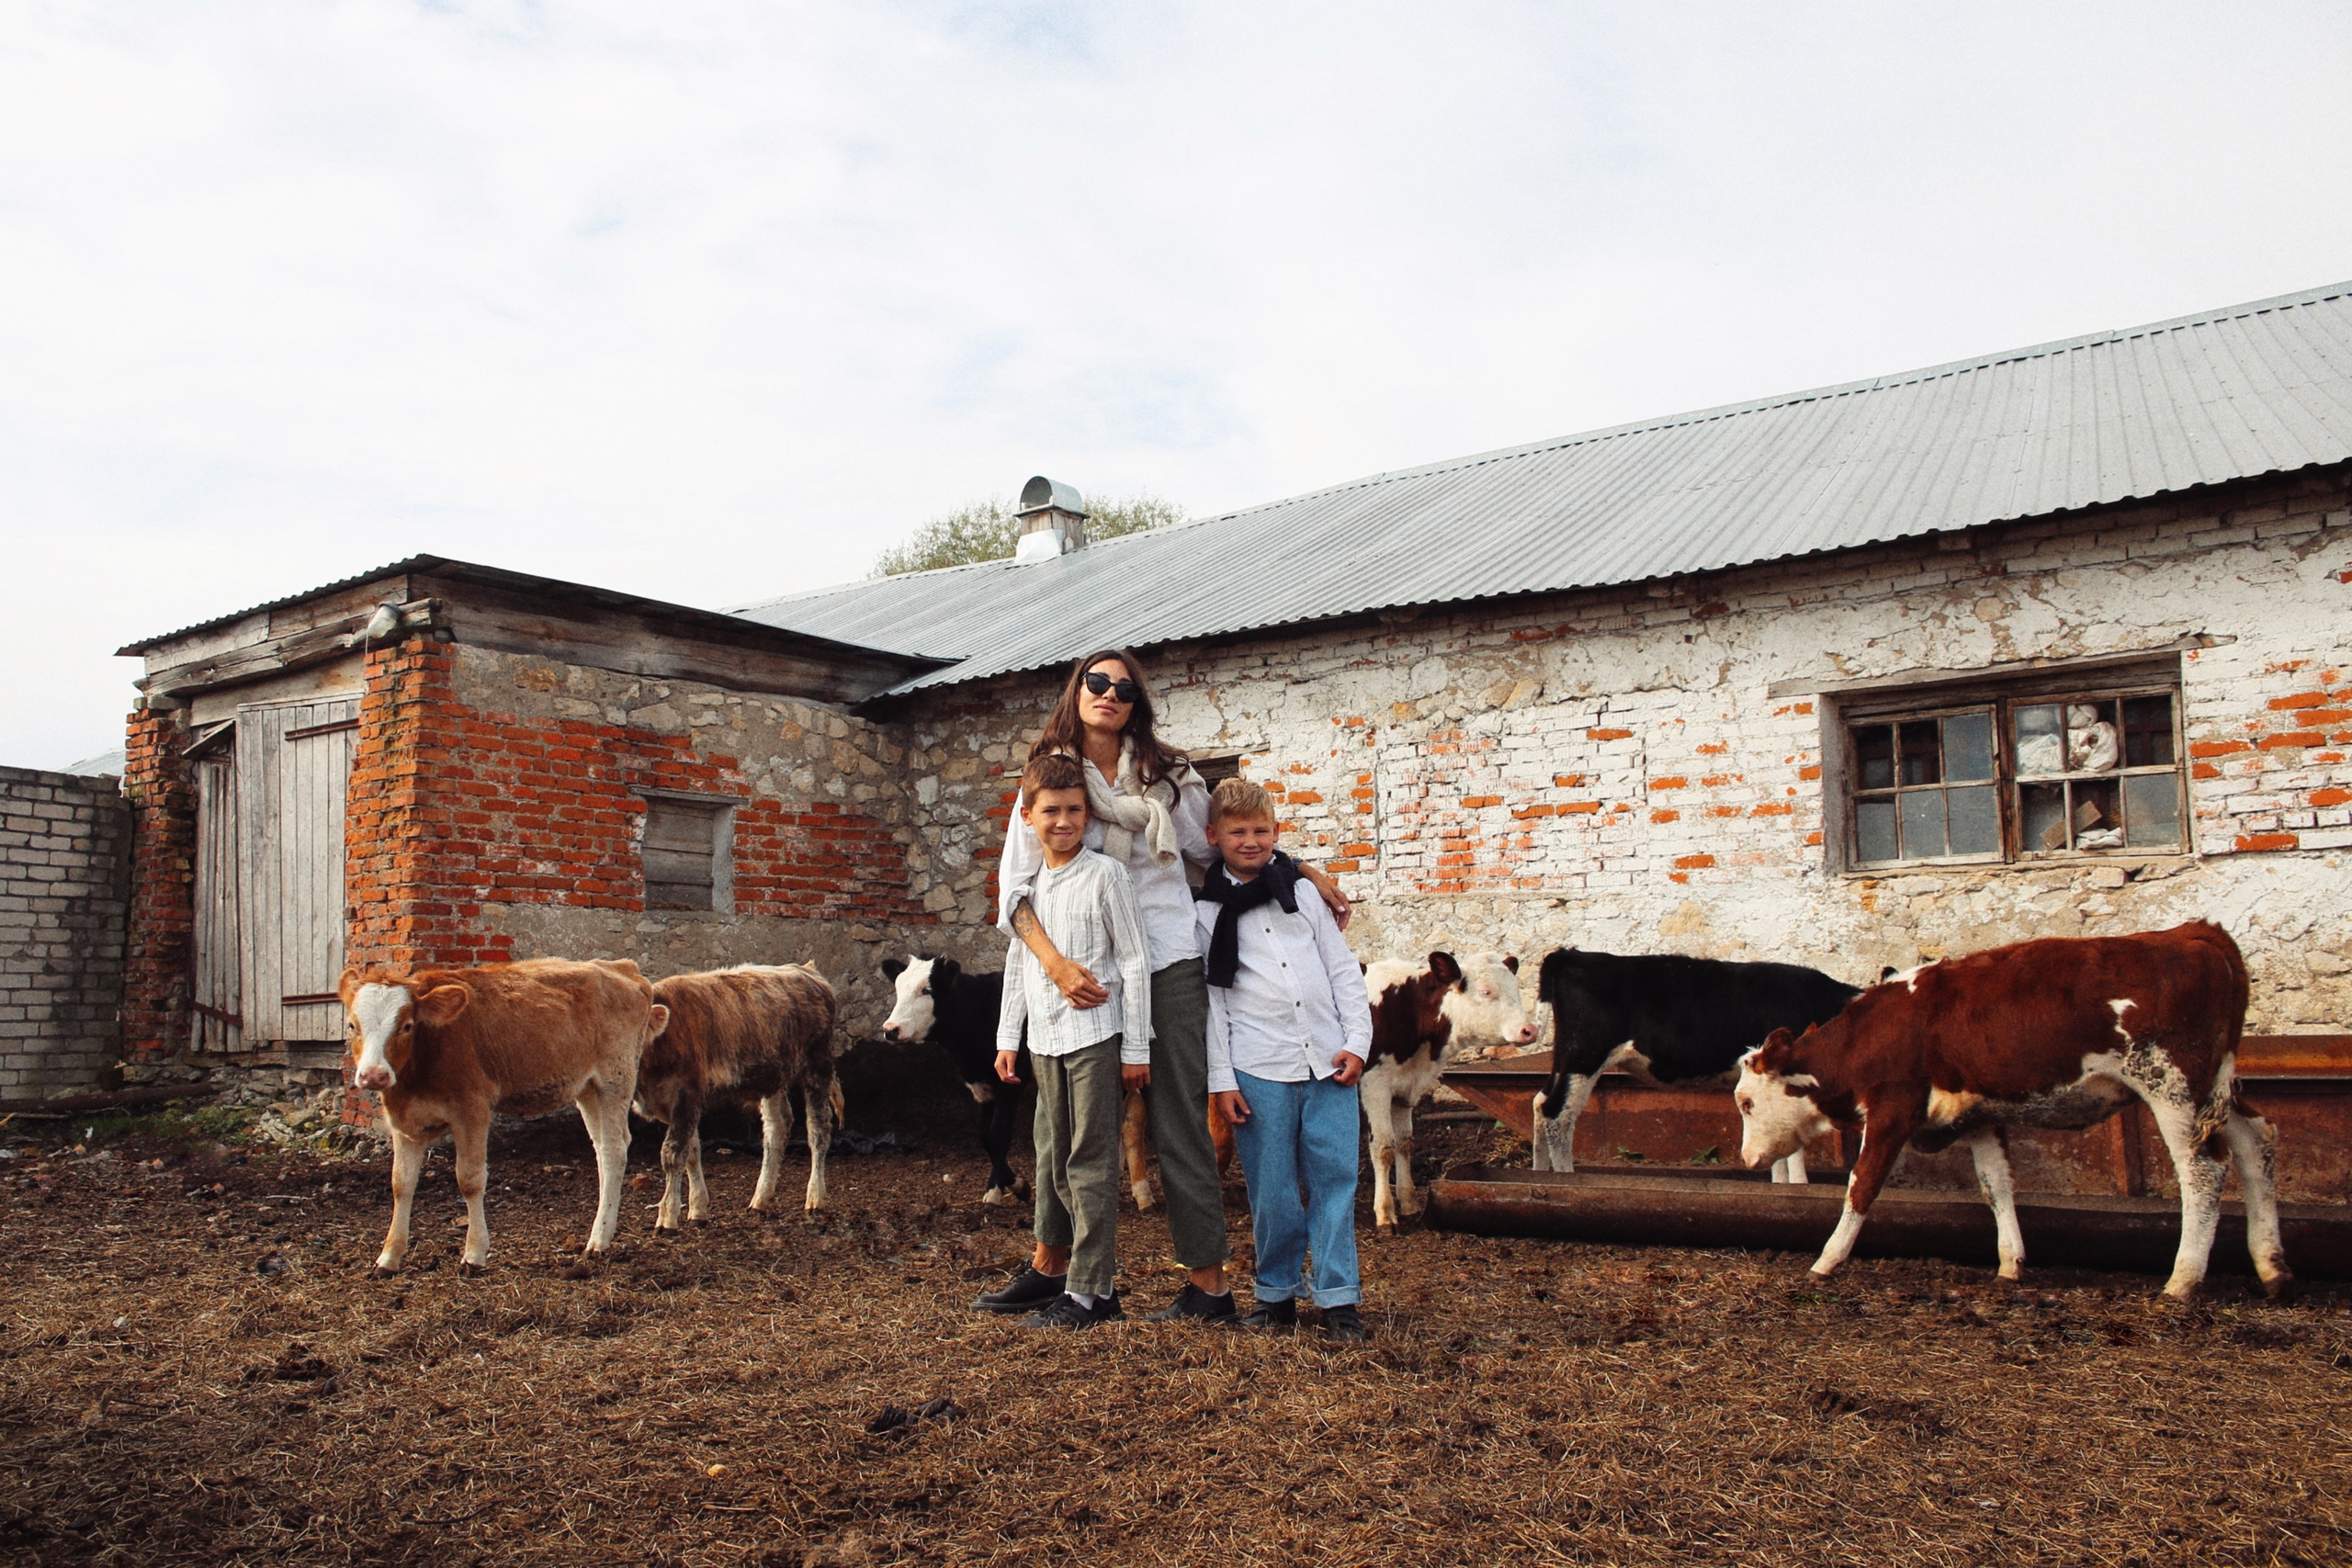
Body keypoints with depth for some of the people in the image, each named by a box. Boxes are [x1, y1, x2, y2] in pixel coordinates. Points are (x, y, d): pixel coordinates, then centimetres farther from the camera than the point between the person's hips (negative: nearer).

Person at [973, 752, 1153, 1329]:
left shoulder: (1104, 875, -7)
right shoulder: (1027, 882, 10)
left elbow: (1135, 962, -6)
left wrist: (1136, 1047, -7)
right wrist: (1008, 1037, 16)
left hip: (1096, 1036, -6)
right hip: (1045, 1041, 6)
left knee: (1090, 1162, -3)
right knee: (1053, 1158, 15)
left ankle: (1092, 1290, 3)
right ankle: (1049, 1269, 28)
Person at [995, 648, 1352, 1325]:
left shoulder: (1167, 775, 9)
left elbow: (1223, 846, 19)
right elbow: (1014, 888, -3)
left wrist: (1305, 875, 10)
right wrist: (1056, 963, -17)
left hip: (1169, 968, 0)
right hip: (1092, 976, 1)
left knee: (1180, 1127, -1)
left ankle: (1208, 1282, 4)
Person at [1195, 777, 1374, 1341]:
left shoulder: (1304, 892, 11)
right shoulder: (1207, 913, 5)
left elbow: (1344, 970, 11)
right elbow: (1209, 1000, 3)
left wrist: (1357, 1042, 2)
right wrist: (1221, 1079, -2)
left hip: (1328, 1061, 2)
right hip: (1259, 1071, -2)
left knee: (1335, 1177, 1)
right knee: (1272, 1188, 2)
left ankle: (1339, 1298, 8)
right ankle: (1277, 1292, 18)